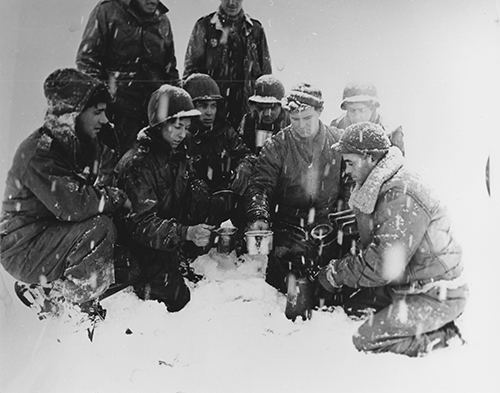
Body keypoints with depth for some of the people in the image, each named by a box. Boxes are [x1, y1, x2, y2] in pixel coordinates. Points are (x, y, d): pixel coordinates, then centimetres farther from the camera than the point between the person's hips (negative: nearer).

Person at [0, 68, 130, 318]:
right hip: (24, 249, -9)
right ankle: (50, 301, -8)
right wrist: (117, 197, -21)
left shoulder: (87, 145, 4)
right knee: (101, 229, -28)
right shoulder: (37, 153, -23)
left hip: (57, 236, 9)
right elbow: (71, 205, -33)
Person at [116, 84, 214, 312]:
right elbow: (141, 223, -28)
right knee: (175, 298, -16)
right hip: (138, 245, -9)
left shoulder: (178, 155, 4)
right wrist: (186, 233, -41)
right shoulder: (137, 163, -21)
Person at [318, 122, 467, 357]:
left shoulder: (402, 197, -25)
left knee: (366, 341, -14)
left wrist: (336, 273, -16)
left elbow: (382, 266, -28)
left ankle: (445, 338, -1)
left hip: (437, 297, -10)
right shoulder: (379, 189, 7)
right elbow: (371, 248, 11)